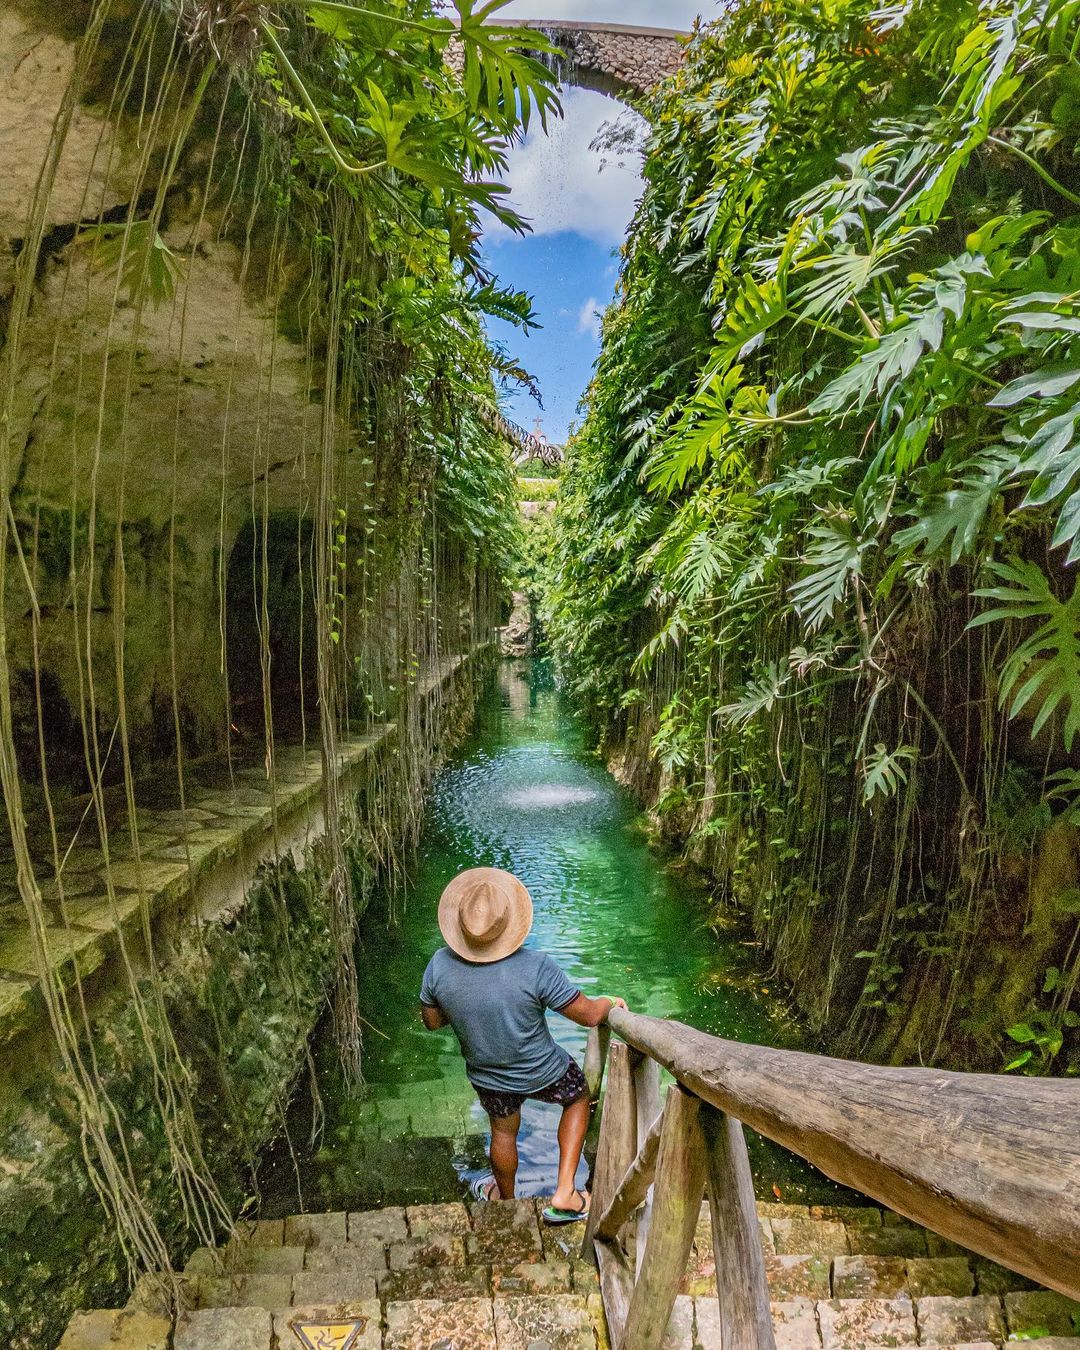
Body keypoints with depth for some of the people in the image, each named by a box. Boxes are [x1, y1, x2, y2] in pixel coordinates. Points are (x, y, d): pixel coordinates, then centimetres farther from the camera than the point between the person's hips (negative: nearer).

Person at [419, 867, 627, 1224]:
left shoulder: (439, 966, -26)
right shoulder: (535, 968, -36)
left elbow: (431, 1021, -7)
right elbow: (589, 1015, -24)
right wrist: (611, 1003, -2)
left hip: (487, 1077, 3)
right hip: (543, 1074, -3)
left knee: (503, 1132, 32)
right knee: (579, 1097, 30)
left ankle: (505, 1199, 59)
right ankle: (565, 1193, 25)